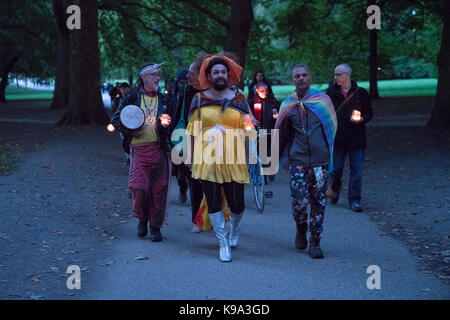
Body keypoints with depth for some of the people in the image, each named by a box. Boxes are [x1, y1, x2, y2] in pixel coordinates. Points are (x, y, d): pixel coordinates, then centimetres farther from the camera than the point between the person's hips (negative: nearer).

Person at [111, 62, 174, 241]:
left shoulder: (164, 100, 13)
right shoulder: (132, 98, 7)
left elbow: (173, 124, 17)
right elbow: (116, 119, 9)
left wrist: (165, 123, -6)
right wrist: (130, 131, -7)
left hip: (159, 149, 2)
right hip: (139, 149, -2)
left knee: (158, 189, -1)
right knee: (138, 186, -13)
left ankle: (155, 226, 11)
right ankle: (142, 219, 14)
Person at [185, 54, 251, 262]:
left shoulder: (238, 99, 7)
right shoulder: (199, 99, 6)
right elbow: (193, 131, 10)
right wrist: (192, 158, 5)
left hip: (233, 159, 0)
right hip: (207, 159, 0)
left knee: (237, 204, 2)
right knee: (213, 203, 0)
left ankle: (234, 230, 34)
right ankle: (223, 243, 13)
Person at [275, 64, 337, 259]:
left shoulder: (323, 100, 5)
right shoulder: (288, 105, 7)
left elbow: (332, 127, 14)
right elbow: (283, 135, 17)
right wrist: (283, 157, 15)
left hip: (320, 160, 0)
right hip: (298, 160, 0)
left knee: (318, 203, 2)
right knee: (299, 202, -10)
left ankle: (315, 243, 13)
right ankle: (301, 229, 21)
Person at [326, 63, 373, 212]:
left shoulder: (361, 93, 1)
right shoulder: (331, 92, 4)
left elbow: (369, 113, 8)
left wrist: (361, 119, -13)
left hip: (356, 138, -1)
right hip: (337, 137, 1)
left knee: (356, 170, -2)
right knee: (336, 169, 4)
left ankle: (354, 200, 6)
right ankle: (335, 189, 34)